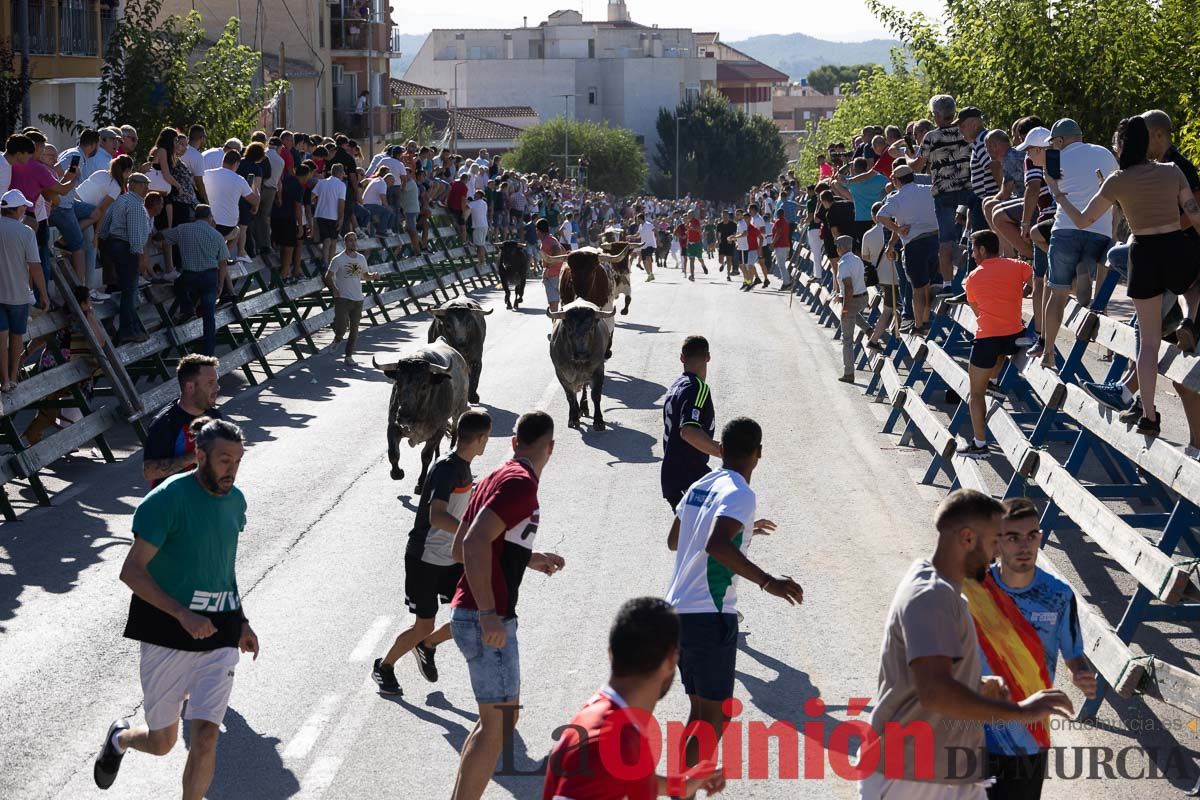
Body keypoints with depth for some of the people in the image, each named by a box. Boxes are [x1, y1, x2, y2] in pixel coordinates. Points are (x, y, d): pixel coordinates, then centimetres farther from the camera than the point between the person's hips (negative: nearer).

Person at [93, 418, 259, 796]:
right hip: (168, 633, -4)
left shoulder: (235, 500, 7)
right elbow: (132, 571, -15)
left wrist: (242, 622, 21)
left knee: (206, 735, -9)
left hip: (220, 635, 4)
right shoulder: (168, 499, -14)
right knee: (161, 742, 8)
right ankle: (120, 738, 44)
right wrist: (183, 614, -24)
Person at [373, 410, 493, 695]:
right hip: (424, 559, -8)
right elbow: (436, 517, -39)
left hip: (450, 559, 8)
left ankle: (427, 646, 24)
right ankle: (384, 667, 23)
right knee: (424, 626, 0)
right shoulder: (446, 469, -24)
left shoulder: (462, 467, 5)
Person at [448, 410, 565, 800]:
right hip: (487, 621, -10)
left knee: (498, 719, 17)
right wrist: (488, 615, -27)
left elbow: (460, 548, 20)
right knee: (497, 724, -6)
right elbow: (475, 543, -27)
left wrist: (530, 559, 27)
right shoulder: (521, 483, -15)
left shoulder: (498, 477, 14)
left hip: (471, 616, 10)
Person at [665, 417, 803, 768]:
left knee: (700, 711, 17)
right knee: (714, 719, -2)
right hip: (710, 617, -8)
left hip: (678, 612, 8)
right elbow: (716, 545, -31)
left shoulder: (700, 486, 11)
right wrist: (766, 581, -32)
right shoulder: (739, 494, -14)